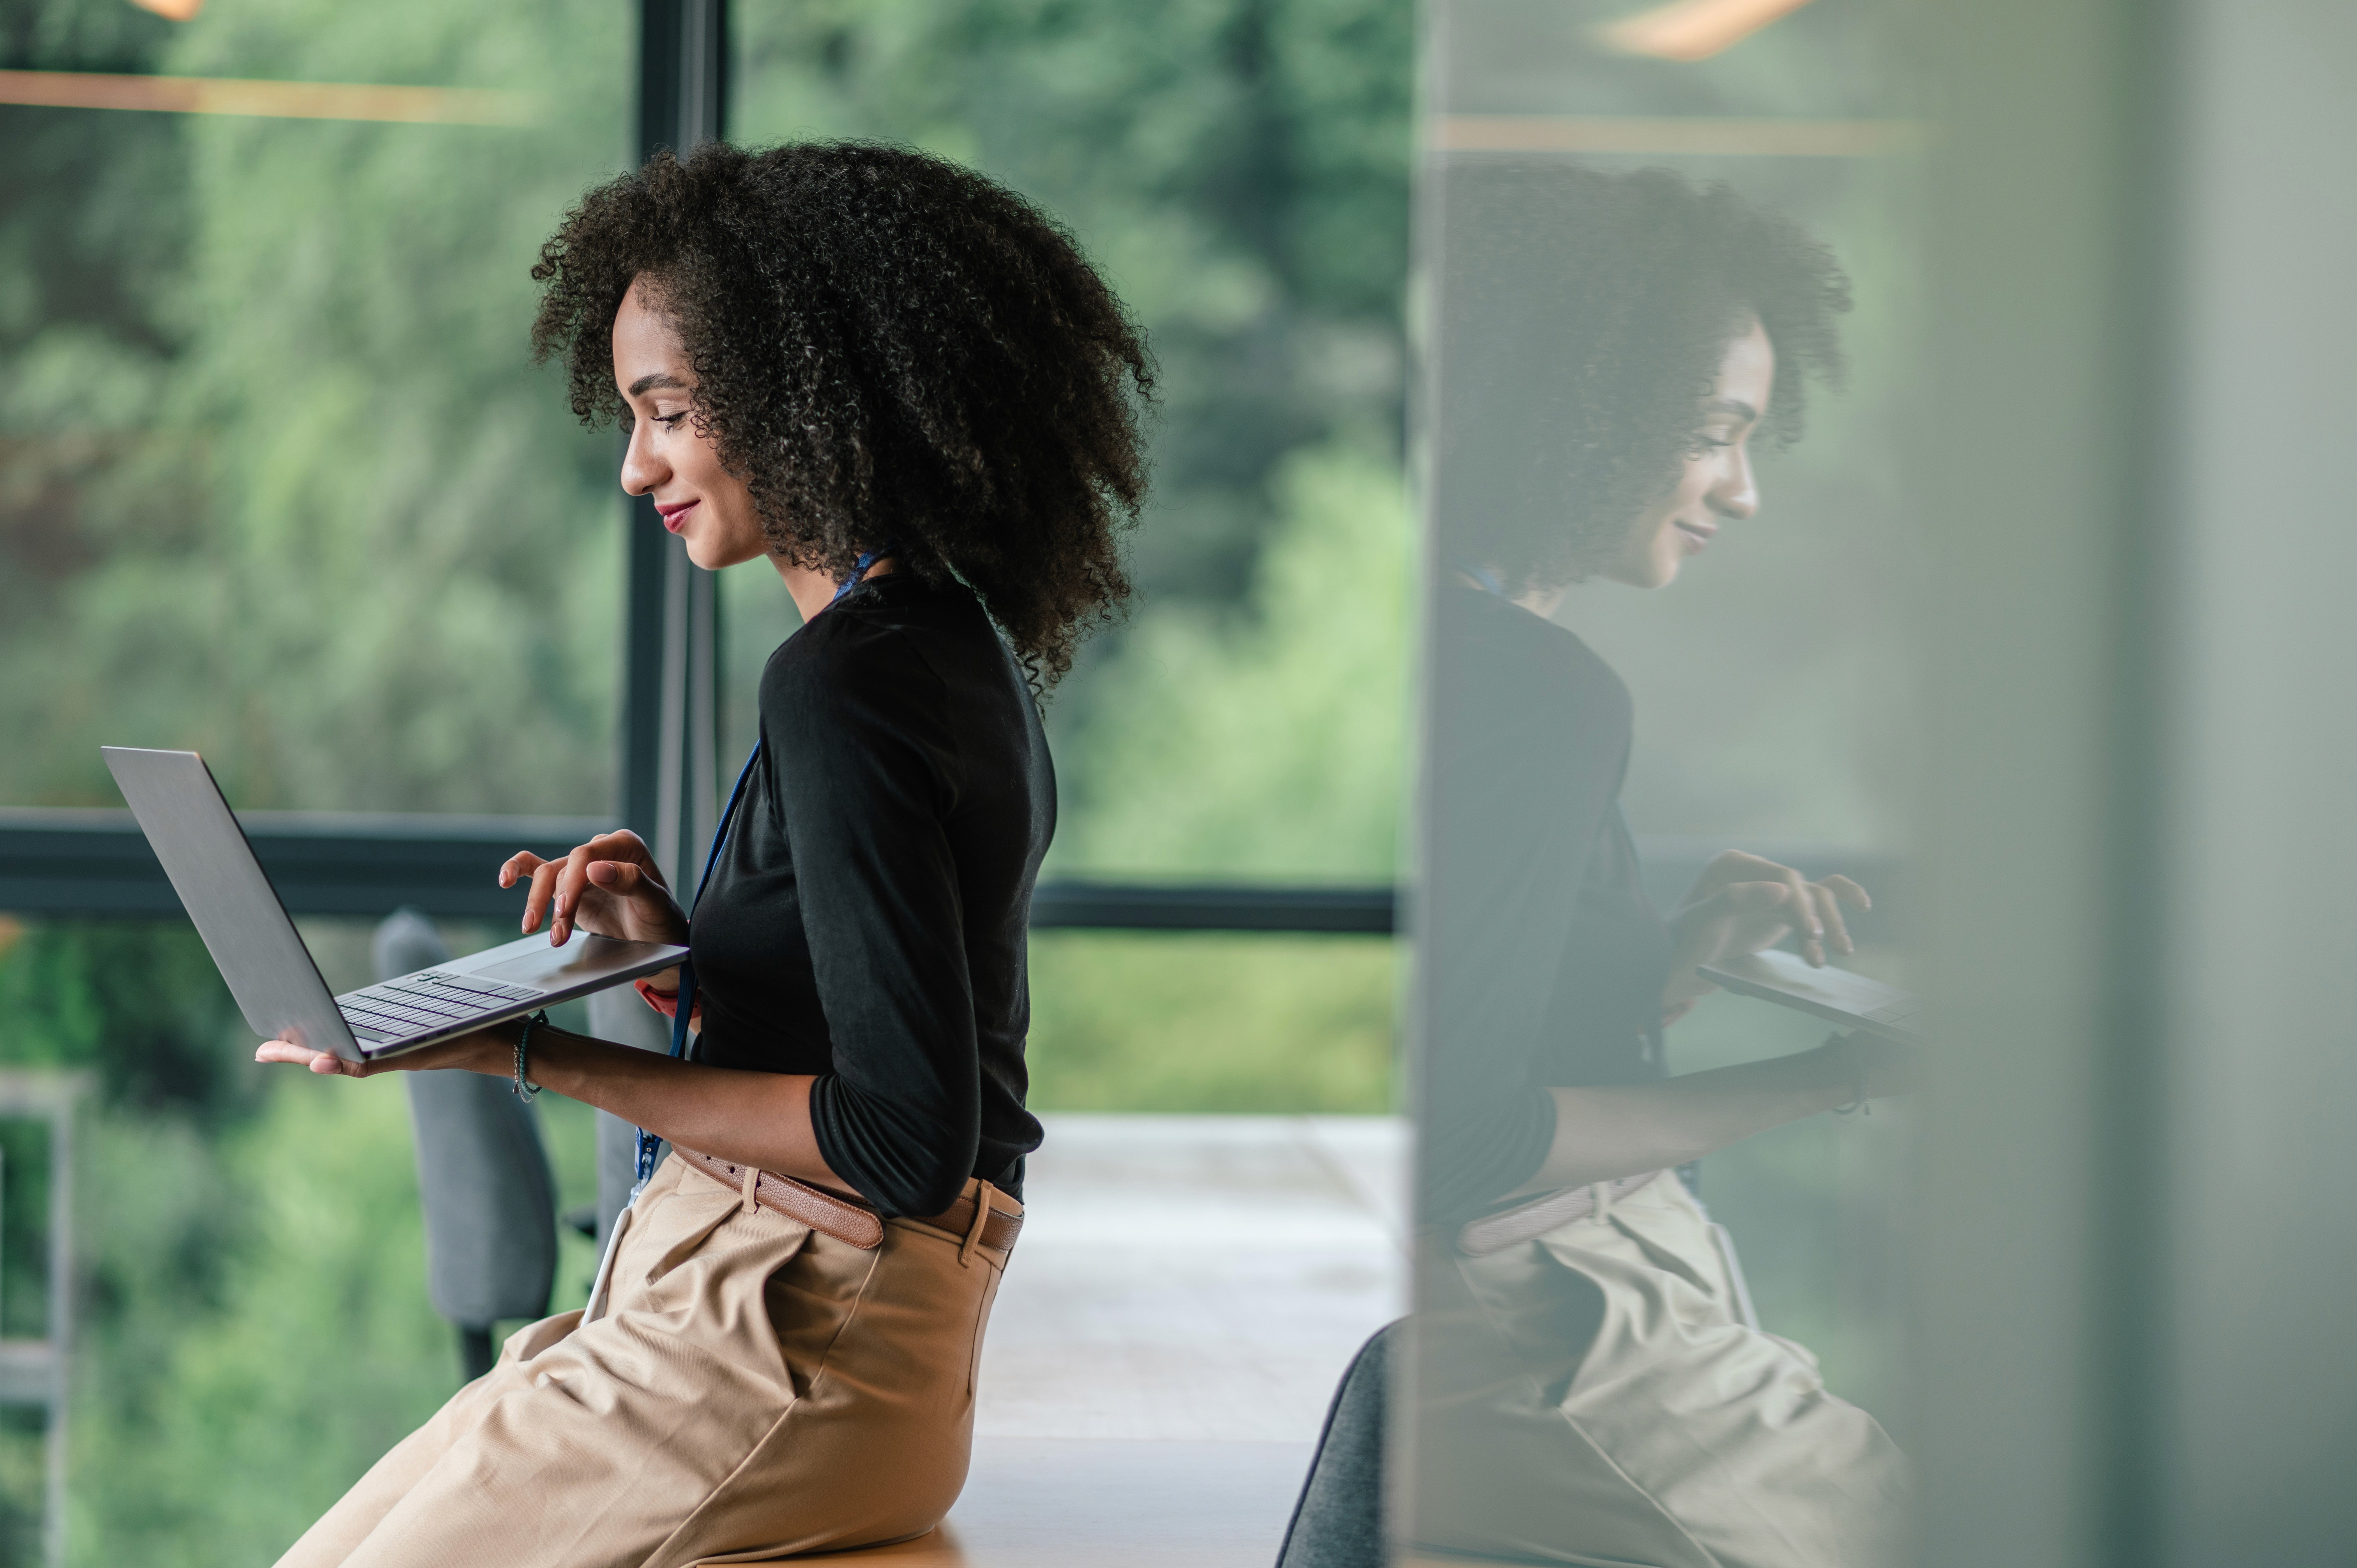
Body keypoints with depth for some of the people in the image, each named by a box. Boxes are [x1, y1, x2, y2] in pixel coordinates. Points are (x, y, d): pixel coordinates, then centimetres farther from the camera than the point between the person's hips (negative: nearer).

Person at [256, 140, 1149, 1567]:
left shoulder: (847, 686, -17)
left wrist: (537, 1060, -19)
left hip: (790, 1354, -10)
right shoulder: (969, 650, 12)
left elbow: (903, 1140, -22)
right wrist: (684, 953, 6)